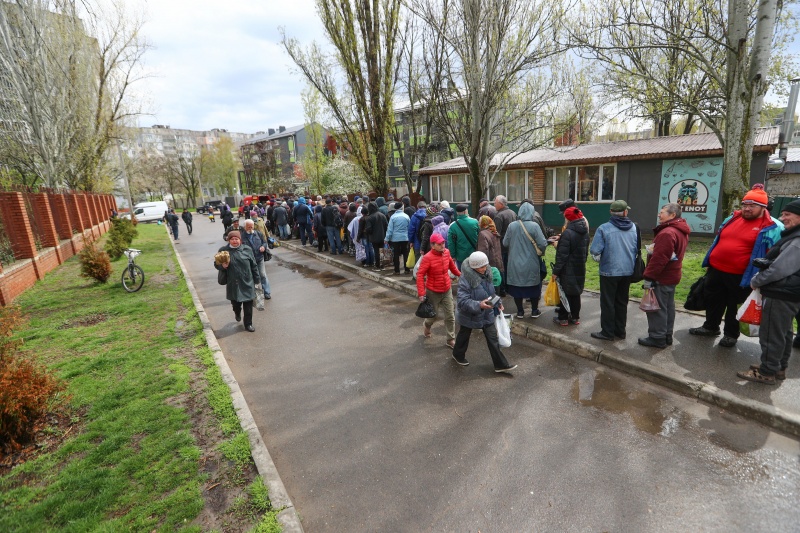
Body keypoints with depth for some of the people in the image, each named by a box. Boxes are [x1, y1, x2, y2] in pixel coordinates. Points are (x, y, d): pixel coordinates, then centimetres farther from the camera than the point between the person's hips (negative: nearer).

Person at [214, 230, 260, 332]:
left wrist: (256, 280, 5)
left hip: (247, 283, 0)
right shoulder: (223, 250, -4)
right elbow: (216, 264, 7)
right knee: (236, 302, 16)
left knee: (248, 304, 2)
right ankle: (237, 312, 51)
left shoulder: (247, 249, -3)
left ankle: (248, 324, 18)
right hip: (233, 284, 1)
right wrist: (223, 266, -16)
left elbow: (254, 266, 3)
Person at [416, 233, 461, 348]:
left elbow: (451, 265, 15)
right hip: (433, 292, -4)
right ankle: (426, 325, 47)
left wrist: (459, 274, 26)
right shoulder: (427, 258, -22)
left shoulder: (446, 252, -5)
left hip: (447, 290, 5)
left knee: (450, 316, 7)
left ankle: (451, 340, 20)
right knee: (435, 315, 13)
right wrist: (421, 293, -25)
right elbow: (420, 275, -22)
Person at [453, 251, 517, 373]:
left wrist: (497, 303, 2)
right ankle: (458, 354, 46)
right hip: (469, 315, -5)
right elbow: (462, 301, -31)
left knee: (493, 338, 7)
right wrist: (479, 305, -41)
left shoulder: (486, 274, -6)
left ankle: (500, 364, 19)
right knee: (464, 336, 19)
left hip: (487, 314, 6)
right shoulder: (465, 279, -30)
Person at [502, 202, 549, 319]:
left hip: (515, 263, 1)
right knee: (534, 286, 14)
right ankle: (534, 311, 24)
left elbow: (505, 243, -2)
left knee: (517, 286, 12)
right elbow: (543, 244, -13)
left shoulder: (511, 226, -8)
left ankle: (520, 311, 20)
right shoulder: (534, 226, -13)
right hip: (531, 264, -1)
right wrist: (540, 252, 7)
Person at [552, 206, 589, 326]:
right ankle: (575, 317, 23)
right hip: (580, 270, 7)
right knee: (576, 293, 15)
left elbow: (562, 255, -20)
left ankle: (563, 318, 11)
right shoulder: (585, 233, 7)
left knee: (565, 293, 3)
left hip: (568, 270, -7)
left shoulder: (567, 233, -19)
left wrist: (556, 271, -16)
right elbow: (586, 252, 17)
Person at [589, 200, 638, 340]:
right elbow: (637, 249, 8)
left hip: (609, 271, -5)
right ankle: (620, 330, 26)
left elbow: (595, 251, -15)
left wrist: (599, 259, 5)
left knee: (608, 303, 5)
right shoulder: (634, 228, -1)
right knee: (622, 302, 16)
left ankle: (607, 332, 11)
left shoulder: (604, 228, -15)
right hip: (627, 271, 5)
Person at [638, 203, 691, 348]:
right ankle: (667, 335, 27)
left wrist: (648, 277, -22)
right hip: (671, 276, 11)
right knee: (668, 306, 17)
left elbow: (659, 258, -26)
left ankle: (657, 338, 6)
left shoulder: (667, 233, -22)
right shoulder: (681, 231, 13)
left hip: (661, 278, -10)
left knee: (656, 308, -2)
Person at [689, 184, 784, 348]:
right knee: (713, 301, 17)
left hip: (740, 276, -5)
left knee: (735, 306, 11)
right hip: (716, 270, 5)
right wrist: (710, 262, 18)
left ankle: (731, 334, 28)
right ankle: (710, 327, 35)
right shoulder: (732, 219, 8)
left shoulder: (772, 228, -8)